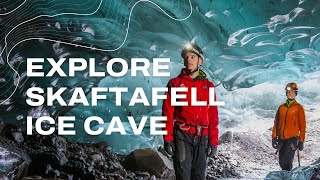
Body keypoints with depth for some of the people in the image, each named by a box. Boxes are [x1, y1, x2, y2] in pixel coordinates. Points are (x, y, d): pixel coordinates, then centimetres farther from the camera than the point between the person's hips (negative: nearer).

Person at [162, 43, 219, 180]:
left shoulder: (208, 85, 10)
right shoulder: (175, 83, 4)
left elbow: (213, 116, 8)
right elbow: (168, 113, -1)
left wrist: (213, 141, 3)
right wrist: (167, 139, -7)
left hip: (202, 137, 3)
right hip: (182, 135, -2)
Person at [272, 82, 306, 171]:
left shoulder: (299, 108, -2)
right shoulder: (281, 107, 10)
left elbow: (302, 125, -2)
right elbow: (276, 123, 13)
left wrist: (301, 141, -4)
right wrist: (274, 137, 8)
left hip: (292, 139, -4)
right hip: (281, 139, 4)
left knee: (286, 162, -14)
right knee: (281, 162, 8)